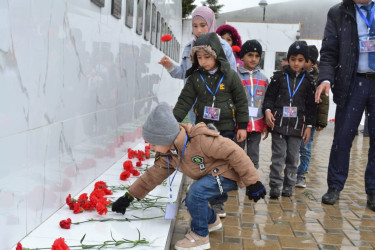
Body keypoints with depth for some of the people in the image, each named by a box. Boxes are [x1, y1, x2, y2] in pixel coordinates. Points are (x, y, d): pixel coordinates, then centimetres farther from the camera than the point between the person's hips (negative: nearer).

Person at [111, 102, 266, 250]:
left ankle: (200, 236, -6)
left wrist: (252, 182, -26)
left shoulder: (200, 140, -33)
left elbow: (234, 152, -29)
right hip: (212, 175, 9)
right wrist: (129, 197, 5)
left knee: (196, 192, -26)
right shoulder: (168, 154, -5)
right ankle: (212, 221, 35)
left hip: (228, 172, -9)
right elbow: (154, 175, 7)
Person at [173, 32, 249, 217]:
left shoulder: (230, 76, -7)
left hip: (225, 129, -2)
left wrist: (242, 126, -3)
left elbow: (241, 102, -2)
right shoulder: (195, 77, -1)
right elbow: (184, 101, -1)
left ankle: (218, 202, 17)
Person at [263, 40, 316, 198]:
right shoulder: (279, 77, 5)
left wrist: (309, 126, 5)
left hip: (297, 125, 1)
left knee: (293, 158, 8)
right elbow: (270, 96, 5)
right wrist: (267, 110, -14)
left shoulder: (308, 81, 7)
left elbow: (311, 106, 9)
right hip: (279, 123, -1)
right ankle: (275, 186, 6)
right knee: (278, 156, -1)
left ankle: (289, 187, 18)